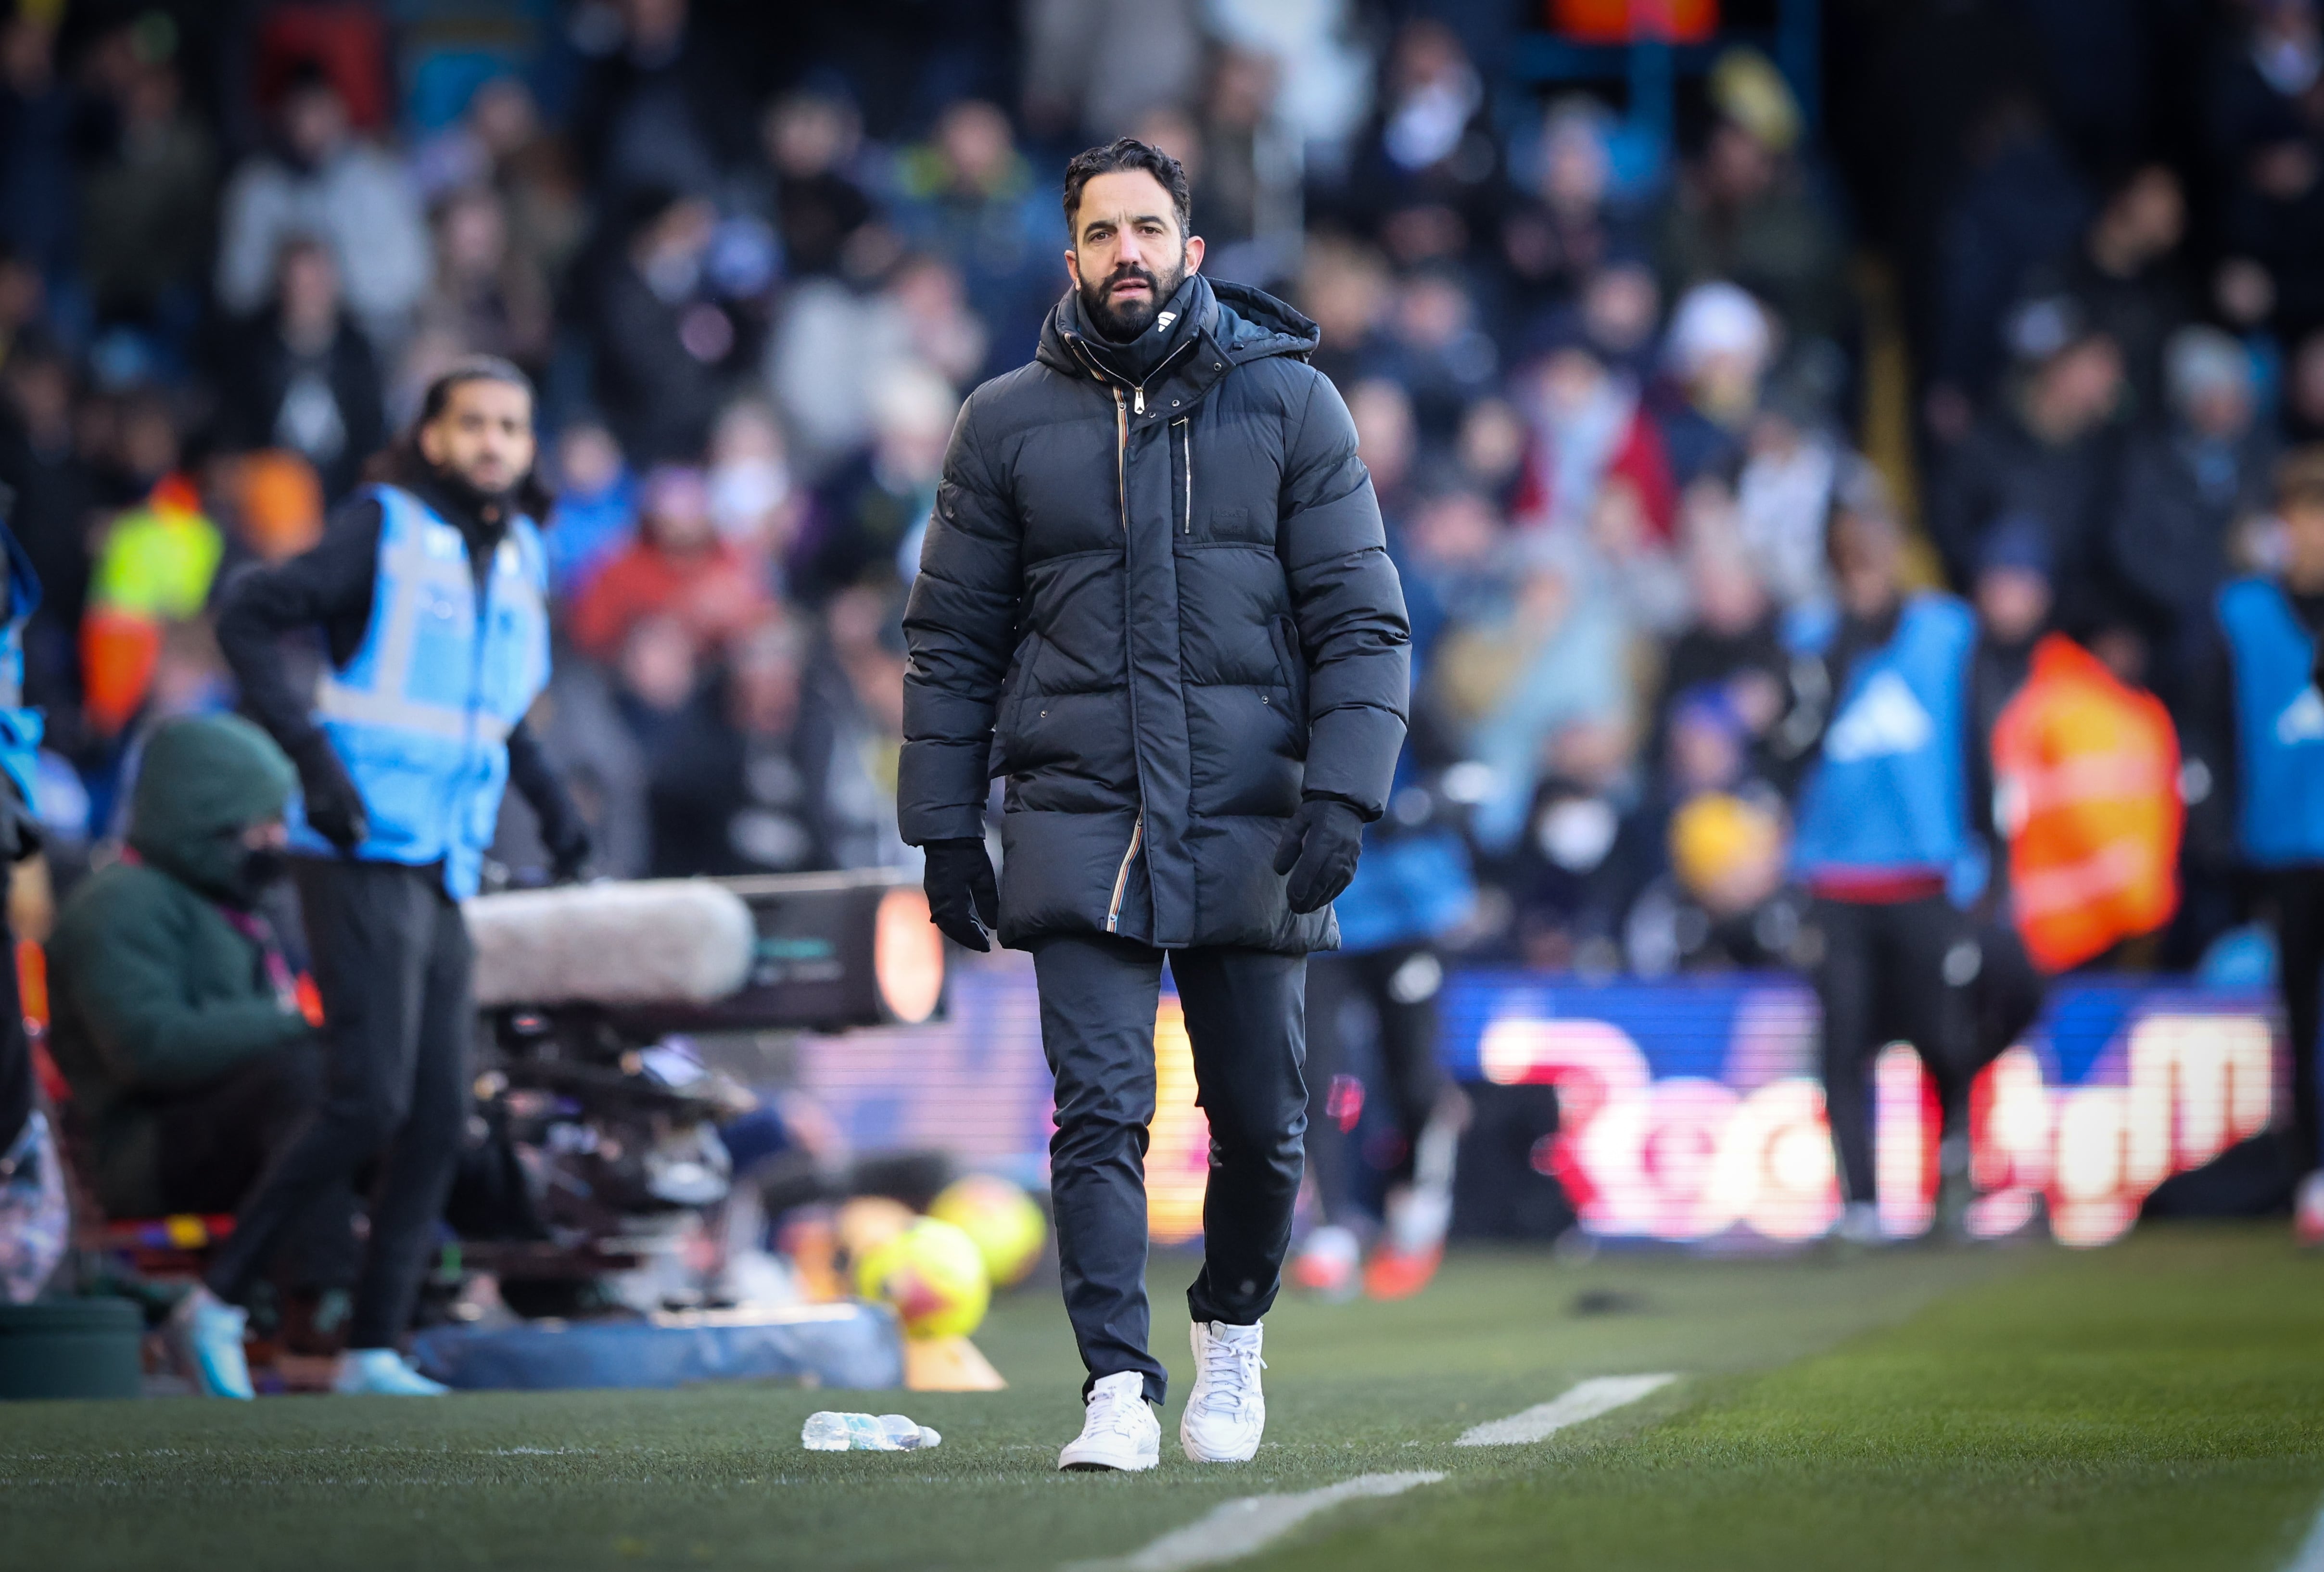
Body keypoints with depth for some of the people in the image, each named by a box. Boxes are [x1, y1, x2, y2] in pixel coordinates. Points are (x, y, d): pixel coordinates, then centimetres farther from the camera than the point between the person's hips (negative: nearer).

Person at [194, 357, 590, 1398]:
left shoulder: (520, 561, 15)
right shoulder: (386, 530, -6)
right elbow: (247, 617, -12)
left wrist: (551, 805, 16)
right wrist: (311, 754, -21)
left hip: (444, 879, 7)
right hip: (364, 858, -7)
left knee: (439, 1121, 3)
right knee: (371, 1103, -14)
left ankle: (374, 1352, 7)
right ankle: (220, 1302, -2)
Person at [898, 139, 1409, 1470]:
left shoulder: (1291, 404, 3)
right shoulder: (1008, 423, 6)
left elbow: (1362, 618, 1)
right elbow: (952, 637, 11)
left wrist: (1343, 797, -10)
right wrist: (945, 829, 5)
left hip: (1250, 819, 0)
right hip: (1079, 824, 0)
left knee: (1261, 1123, 8)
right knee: (1101, 1111, -12)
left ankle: (1233, 1334, 32)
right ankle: (1119, 1388, -13)